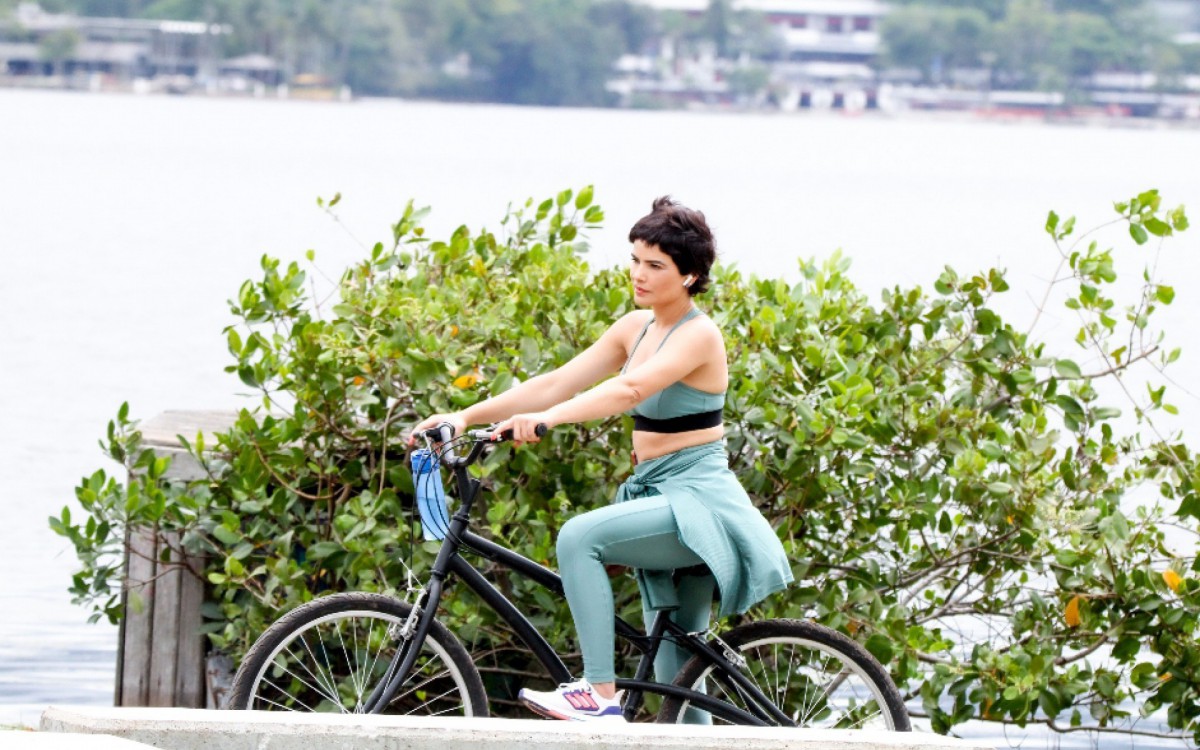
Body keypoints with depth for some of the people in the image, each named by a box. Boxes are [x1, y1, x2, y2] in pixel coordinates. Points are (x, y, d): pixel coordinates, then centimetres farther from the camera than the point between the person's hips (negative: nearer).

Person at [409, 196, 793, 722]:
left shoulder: (698, 335, -14)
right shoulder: (636, 328, 9)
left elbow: (631, 388, -31)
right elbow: (556, 383, 4)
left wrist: (547, 419, -45)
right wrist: (465, 417, -7)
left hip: (697, 500, -9)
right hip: (657, 497, 9)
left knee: (578, 537, -29)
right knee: (675, 676, 10)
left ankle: (600, 696, -29)